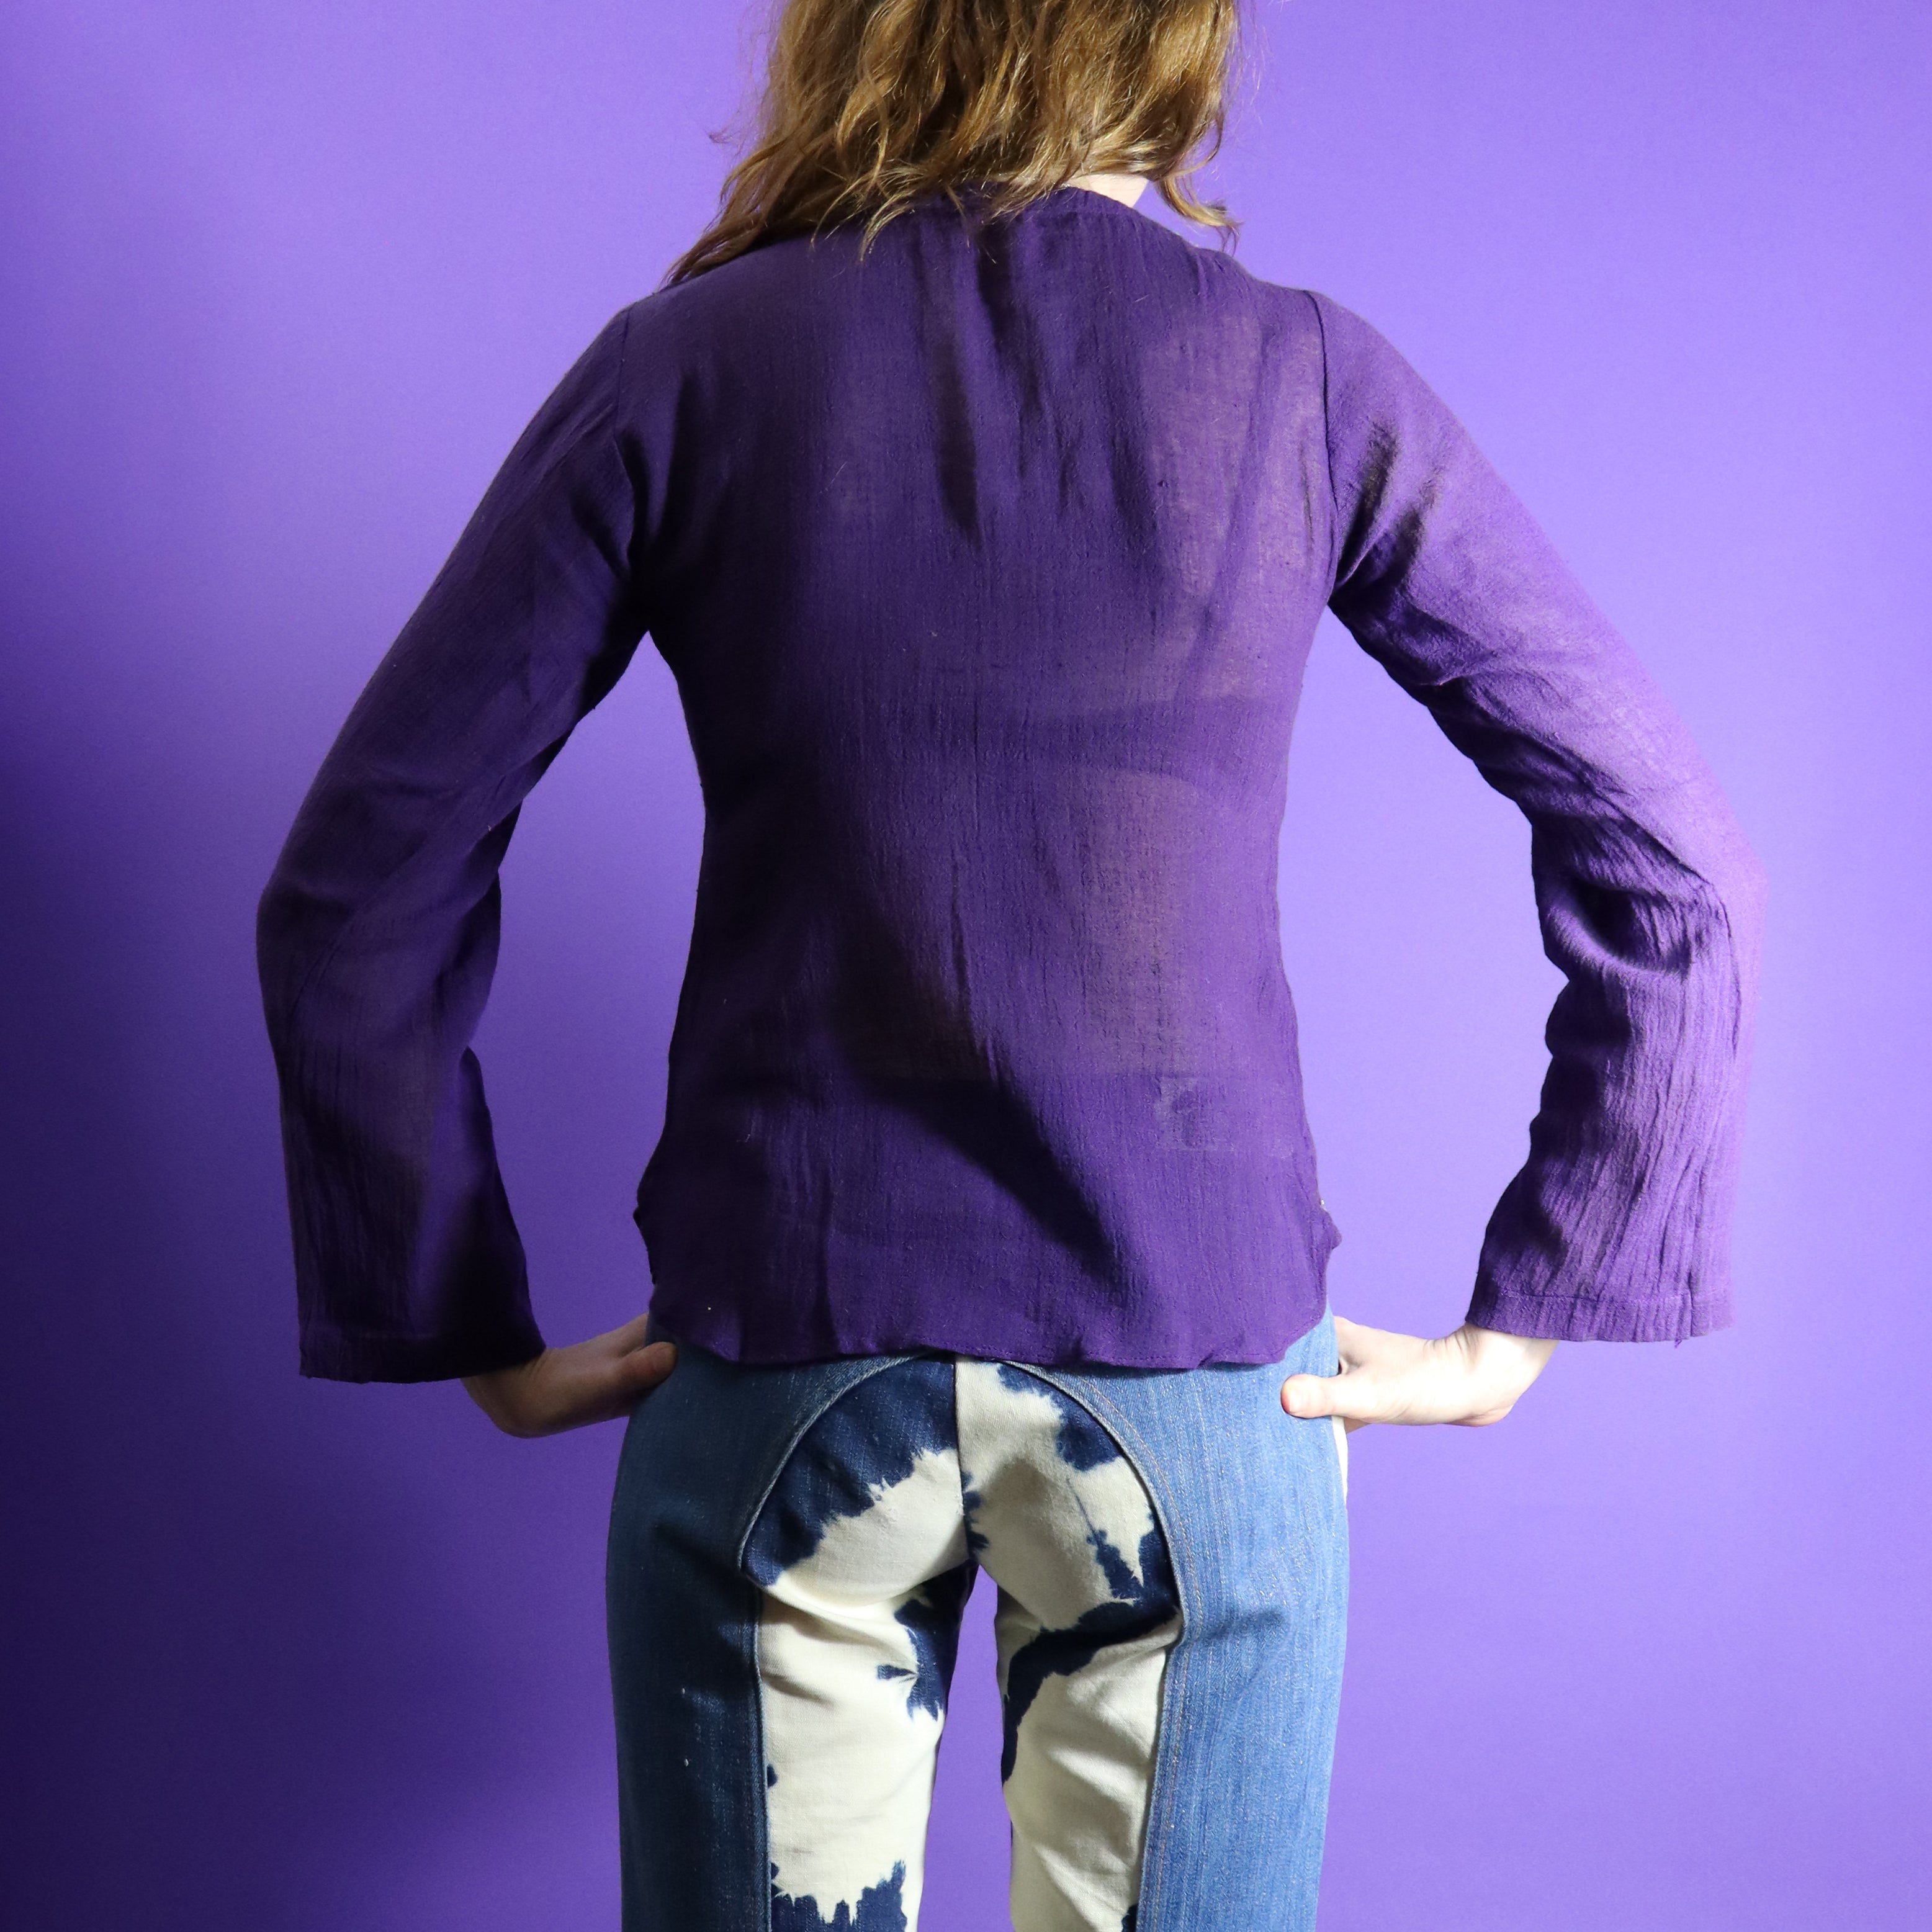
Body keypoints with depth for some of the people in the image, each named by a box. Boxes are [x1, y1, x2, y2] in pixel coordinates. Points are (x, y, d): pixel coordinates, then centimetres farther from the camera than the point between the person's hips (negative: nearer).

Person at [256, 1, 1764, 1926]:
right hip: (1201, 1370, 0)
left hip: (783, 1357, 0)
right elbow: (1677, 878, 0)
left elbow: (355, 897, -3)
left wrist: (484, 1341, 4)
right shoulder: (1310, 379, -1)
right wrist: (1514, 1331, 4)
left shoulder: (683, 368, -1)